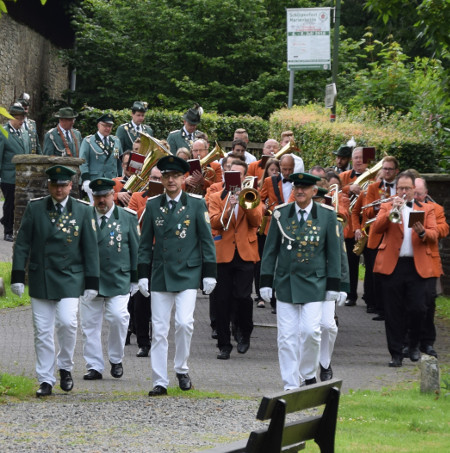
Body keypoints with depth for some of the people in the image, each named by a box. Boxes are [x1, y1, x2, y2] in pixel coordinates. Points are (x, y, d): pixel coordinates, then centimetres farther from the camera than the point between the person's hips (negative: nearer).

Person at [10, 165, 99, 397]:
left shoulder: (83, 210, 2)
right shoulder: (34, 208, 2)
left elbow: (90, 248, 4)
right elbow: (22, 244, 3)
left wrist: (91, 282, 0)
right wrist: (18, 276, -3)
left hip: (69, 278, -1)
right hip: (40, 279, 1)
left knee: (67, 322, -16)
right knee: (42, 331, 2)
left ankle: (65, 366, 8)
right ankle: (45, 380, 10)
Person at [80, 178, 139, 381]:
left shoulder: (127, 217, 5)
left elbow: (135, 249, 8)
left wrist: (134, 279, 5)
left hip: (118, 279, -2)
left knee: (118, 317, -14)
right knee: (90, 324, 1)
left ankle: (116, 360, 6)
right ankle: (94, 366, 9)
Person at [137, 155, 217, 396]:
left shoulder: (196, 204, 1)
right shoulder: (153, 205, 7)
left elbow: (206, 240, 3)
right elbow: (145, 243, 10)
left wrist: (209, 274, -1)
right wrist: (143, 274, 4)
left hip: (187, 274, -2)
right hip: (160, 275, 2)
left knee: (184, 322, -15)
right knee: (159, 329, 0)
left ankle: (182, 369, 7)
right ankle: (160, 381, 4)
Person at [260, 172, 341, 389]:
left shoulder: (327, 215, 1)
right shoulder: (280, 214, 4)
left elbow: (334, 252, 4)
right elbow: (270, 249, 7)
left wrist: (333, 285, 1)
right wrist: (266, 281, 3)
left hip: (313, 282, -1)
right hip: (285, 281, 1)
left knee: (310, 331, -10)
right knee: (287, 336, -1)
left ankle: (308, 374, 13)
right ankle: (290, 385, 5)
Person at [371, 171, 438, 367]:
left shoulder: (427, 209, 14)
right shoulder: (387, 207, 13)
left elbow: (434, 235, 2)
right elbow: (376, 229, -3)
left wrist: (422, 232, -19)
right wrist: (390, 212, -16)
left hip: (418, 267, 0)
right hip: (391, 265, 0)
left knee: (417, 309, -7)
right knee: (393, 312, 0)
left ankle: (414, 344, 17)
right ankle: (396, 353, 6)